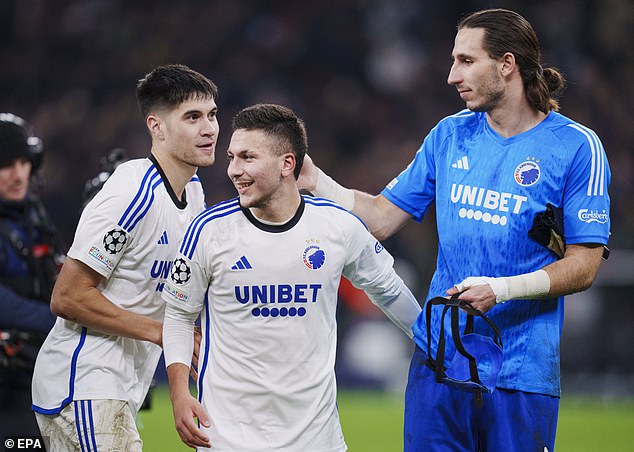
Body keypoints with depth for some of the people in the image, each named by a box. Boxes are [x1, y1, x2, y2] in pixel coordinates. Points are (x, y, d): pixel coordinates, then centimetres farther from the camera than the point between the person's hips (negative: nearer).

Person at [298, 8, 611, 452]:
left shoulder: (577, 146, -5)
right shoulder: (450, 135, 9)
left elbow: (584, 265, -7)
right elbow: (382, 218, 13)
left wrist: (503, 289, -20)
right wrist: (315, 181, 1)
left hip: (522, 373, -4)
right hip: (438, 361, 4)